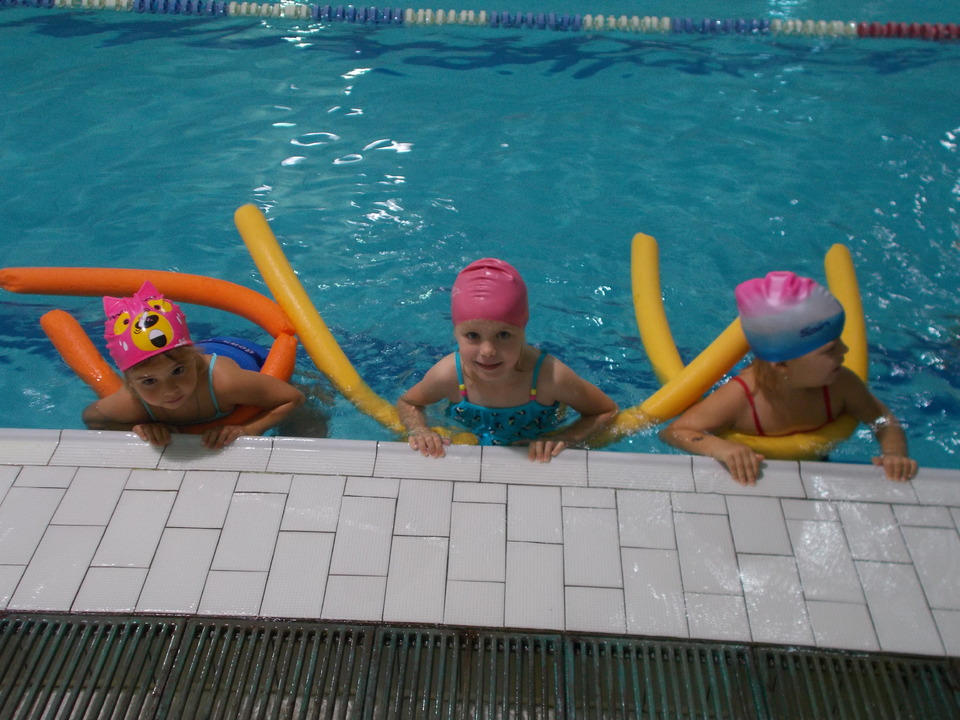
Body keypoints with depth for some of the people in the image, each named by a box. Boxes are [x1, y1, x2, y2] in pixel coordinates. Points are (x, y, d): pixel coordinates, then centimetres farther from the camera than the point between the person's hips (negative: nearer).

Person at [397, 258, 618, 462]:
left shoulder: (550, 377, -31)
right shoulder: (448, 374, -27)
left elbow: (607, 411, -13)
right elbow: (408, 403, -3)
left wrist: (563, 439, -29)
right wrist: (419, 431, -25)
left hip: (537, 464, 0)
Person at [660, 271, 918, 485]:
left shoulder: (840, 385, -18)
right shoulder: (739, 398, -32)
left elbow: (884, 421, -1)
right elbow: (672, 432, -28)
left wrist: (894, 453, -23)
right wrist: (719, 447, -47)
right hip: (749, 482, -6)